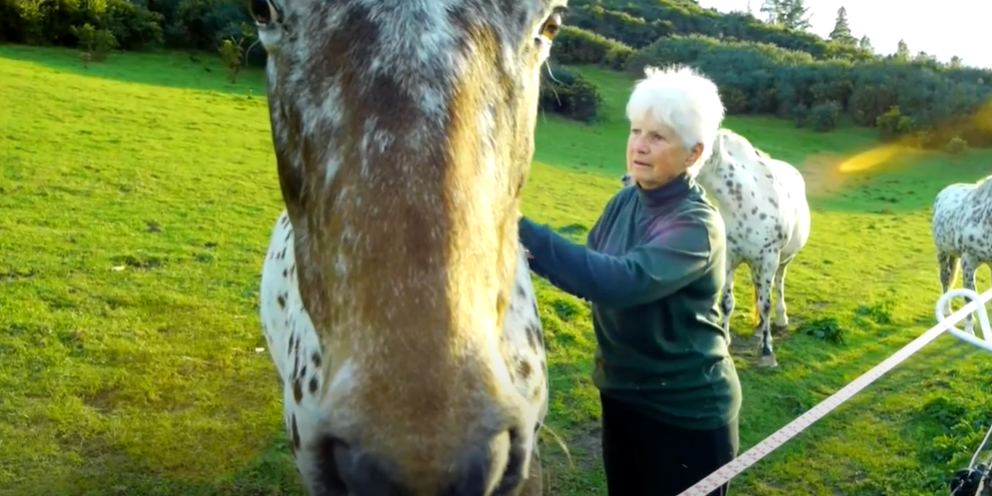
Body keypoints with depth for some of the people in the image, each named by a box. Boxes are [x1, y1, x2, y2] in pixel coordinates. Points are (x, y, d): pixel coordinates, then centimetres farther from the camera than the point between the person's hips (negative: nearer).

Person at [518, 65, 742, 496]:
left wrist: (521, 232, -42)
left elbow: (622, 280, -39)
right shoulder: (625, 202, -2)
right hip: (620, 396, 7)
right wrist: (532, 253, -12)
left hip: (687, 413, -6)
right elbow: (594, 270, 8)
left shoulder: (697, 226, -24)